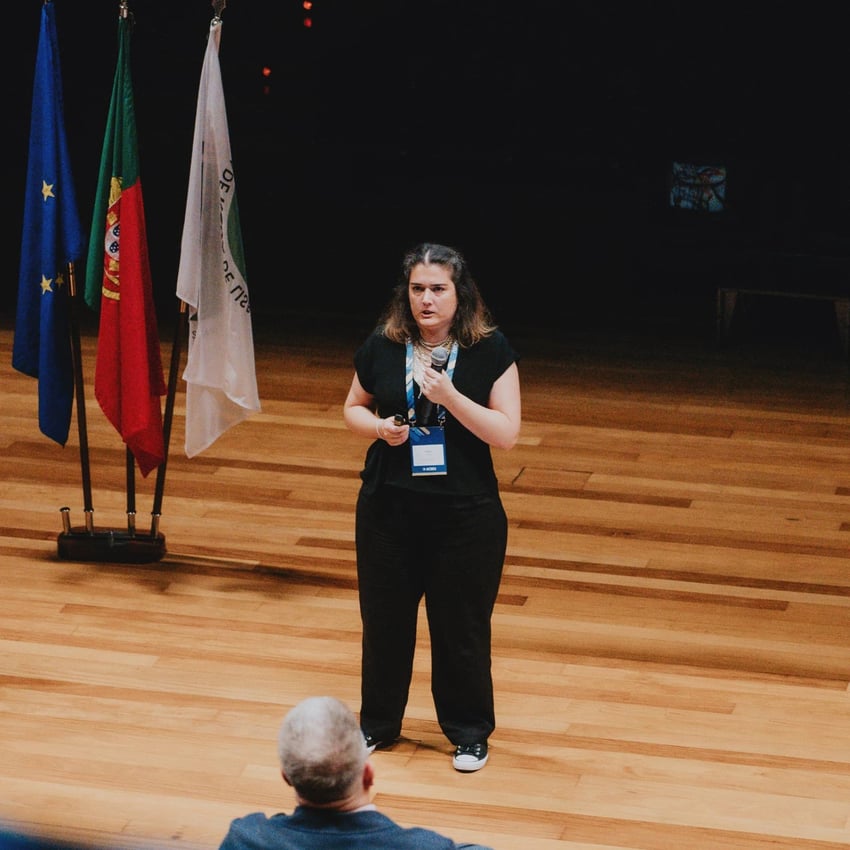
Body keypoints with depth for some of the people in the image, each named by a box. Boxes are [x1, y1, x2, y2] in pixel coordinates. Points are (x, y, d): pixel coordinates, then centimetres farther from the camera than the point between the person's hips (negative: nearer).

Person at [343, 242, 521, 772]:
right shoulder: (381, 347, -2)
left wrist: (449, 397, -24)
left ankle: (469, 733, 26)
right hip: (389, 510, 2)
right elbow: (354, 408, 11)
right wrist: (379, 427, -11)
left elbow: (507, 433, -12)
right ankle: (378, 724, 33)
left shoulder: (490, 350, -9)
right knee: (384, 620, 14)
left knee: (462, 629, 7)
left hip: (466, 515, -2)